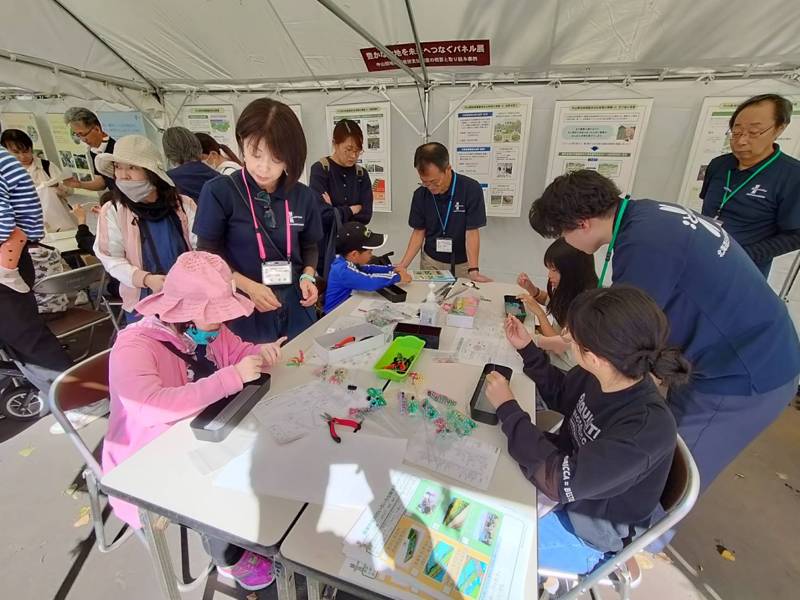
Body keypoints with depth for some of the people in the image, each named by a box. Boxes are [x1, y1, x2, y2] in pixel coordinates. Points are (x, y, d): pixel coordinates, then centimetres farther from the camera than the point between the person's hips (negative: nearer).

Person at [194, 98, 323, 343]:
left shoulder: (304, 197, 0)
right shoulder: (220, 192, -9)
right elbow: (207, 253, -5)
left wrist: (308, 276, -6)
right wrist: (248, 286, -17)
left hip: (294, 310, 3)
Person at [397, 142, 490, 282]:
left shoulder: (471, 189, -19)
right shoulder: (420, 194, -10)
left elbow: (472, 232, -18)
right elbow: (418, 232, -3)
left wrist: (473, 270, -28)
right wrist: (402, 265, -13)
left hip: (462, 264, -2)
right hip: (430, 261, 2)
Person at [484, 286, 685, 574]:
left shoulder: (648, 427, -38)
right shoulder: (605, 375, -18)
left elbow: (560, 480, -35)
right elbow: (560, 394, 5)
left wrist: (507, 408, -30)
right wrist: (527, 348, -6)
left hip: (587, 531, -6)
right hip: (568, 468, 6)